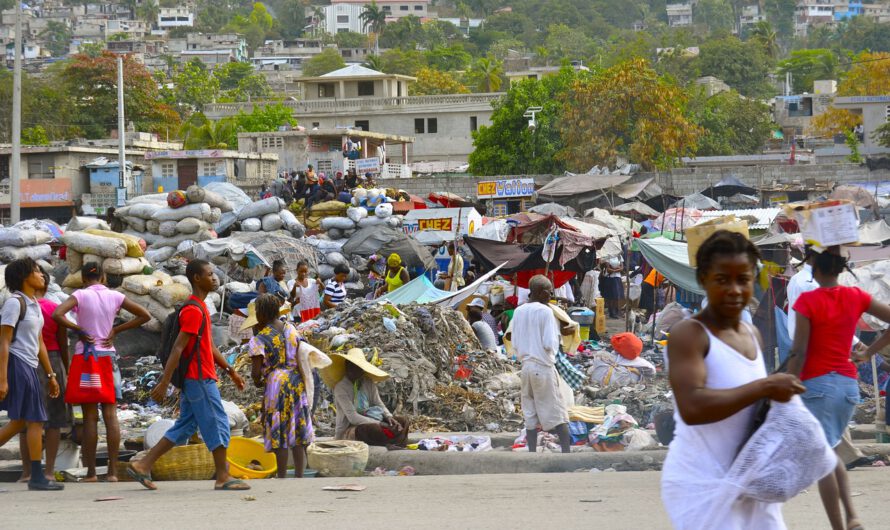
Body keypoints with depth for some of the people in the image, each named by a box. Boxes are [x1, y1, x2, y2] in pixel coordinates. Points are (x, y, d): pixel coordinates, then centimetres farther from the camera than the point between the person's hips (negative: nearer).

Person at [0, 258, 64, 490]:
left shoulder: (34, 304, 16)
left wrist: (50, 375, 20)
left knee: (19, 421, 11)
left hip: (29, 367, 9)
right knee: (35, 420, -7)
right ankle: (37, 476, -3)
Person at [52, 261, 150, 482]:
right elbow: (145, 315, 7)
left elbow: (57, 315, -20)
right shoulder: (115, 296, 4)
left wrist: (78, 329, -8)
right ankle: (112, 471, -2)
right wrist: (116, 330, 5)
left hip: (86, 356, -2)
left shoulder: (81, 295, -5)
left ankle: (91, 472, -1)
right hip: (109, 356, 2)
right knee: (110, 414, 1)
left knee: (90, 416, 0)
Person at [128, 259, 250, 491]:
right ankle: (223, 478, 2)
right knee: (218, 424, -3)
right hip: (200, 379, -10)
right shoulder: (194, 311, -16)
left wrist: (231, 371, 24)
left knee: (184, 427, 11)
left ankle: (143, 466, 10)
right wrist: (164, 383, -23)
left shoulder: (199, 308, 17)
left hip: (193, 379, 10)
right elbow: (178, 348, -20)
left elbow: (209, 346, 24)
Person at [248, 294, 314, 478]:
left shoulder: (259, 339, -11)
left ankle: (282, 477, 2)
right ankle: (299, 475, 11)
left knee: (279, 432, 0)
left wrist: (257, 381, 10)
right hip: (296, 381, 5)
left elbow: (256, 371, -13)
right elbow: (299, 358, 6)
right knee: (298, 430, 10)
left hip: (275, 383, -5)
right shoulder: (291, 329, 6)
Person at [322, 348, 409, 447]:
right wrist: (380, 424, -24)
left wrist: (389, 417, -13)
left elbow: (379, 404, 10)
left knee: (403, 421, -4)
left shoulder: (368, 383, 5)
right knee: (369, 429, -38)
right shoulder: (341, 388, -15)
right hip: (347, 431, -7)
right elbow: (353, 418, -21)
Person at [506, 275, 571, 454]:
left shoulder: (518, 311, 4)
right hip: (544, 367, -5)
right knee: (557, 412, 1)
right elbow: (550, 344, -15)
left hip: (526, 365, 5)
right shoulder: (545, 311, -13)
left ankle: (532, 454, 8)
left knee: (530, 415, 9)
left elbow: (514, 343, 8)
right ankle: (566, 452, 0)